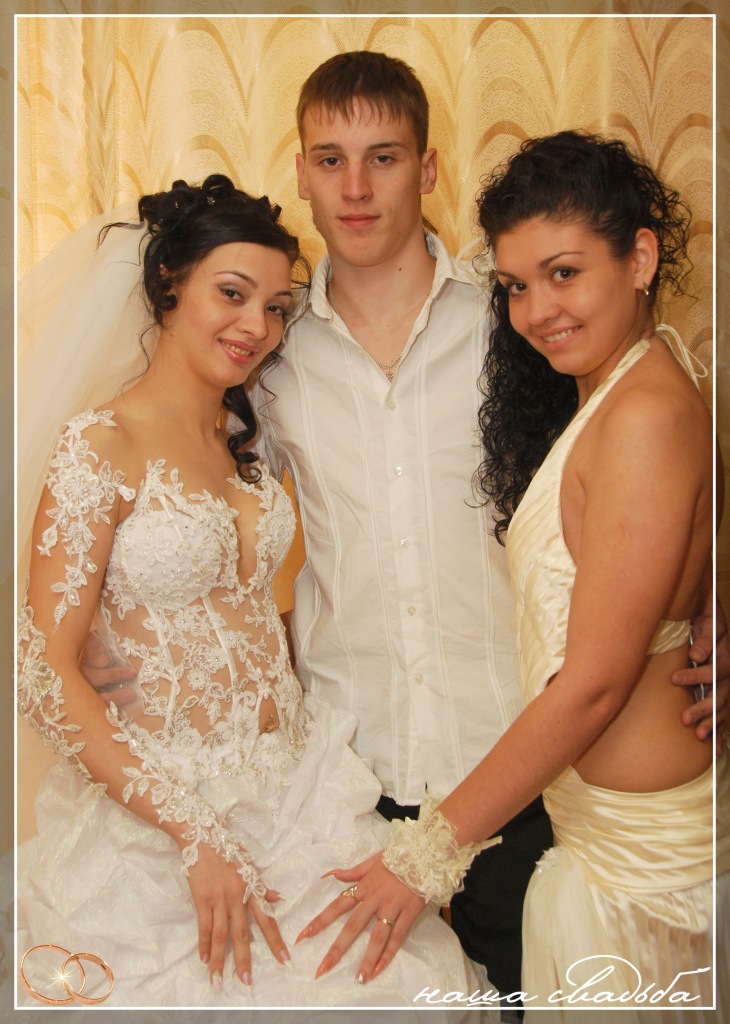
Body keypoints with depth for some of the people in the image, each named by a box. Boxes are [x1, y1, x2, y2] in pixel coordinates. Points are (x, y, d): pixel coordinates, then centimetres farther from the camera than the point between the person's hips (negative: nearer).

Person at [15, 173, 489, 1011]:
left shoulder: (245, 440, 8)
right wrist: (197, 838, -17)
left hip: (298, 779, 6)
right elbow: (45, 675, -17)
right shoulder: (102, 445, -13)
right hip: (160, 808, -5)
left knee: (403, 972, 1)